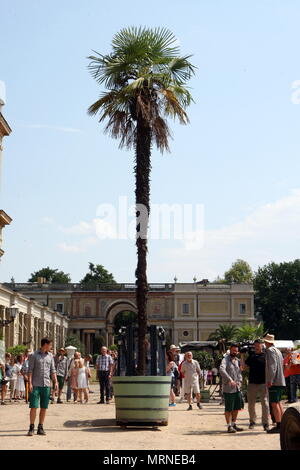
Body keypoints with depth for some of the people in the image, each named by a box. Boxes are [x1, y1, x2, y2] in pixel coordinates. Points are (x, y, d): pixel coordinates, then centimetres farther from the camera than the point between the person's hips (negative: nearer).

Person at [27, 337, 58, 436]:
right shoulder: (34, 355, 0)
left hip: (46, 385, 4)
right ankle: (31, 428, 2)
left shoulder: (50, 356, 13)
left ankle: (40, 427, 12)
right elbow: (30, 370, -3)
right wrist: (29, 383, -11)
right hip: (36, 385, -4)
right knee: (33, 407, -6)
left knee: (44, 407, 5)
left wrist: (56, 382, 2)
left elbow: (52, 370, 14)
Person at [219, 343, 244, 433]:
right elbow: (222, 370, -28)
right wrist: (230, 380, -35)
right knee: (229, 408, -2)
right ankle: (229, 426, 6)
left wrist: (239, 381, 3)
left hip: (237, 388, 8)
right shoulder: (225, 359, -10)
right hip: (228, 388, -8)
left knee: (237, 407, 13)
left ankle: (234, 424, 26)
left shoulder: (237, 360, 14)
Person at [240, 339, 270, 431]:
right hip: (252, 383, 3)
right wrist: (242, 356, 3)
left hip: (263, 383, -3)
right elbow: (243, 367, 10)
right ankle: (252, 421, 22)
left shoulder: (265, 355, 1)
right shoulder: (251, 355, 12)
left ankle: (265, 423, 5)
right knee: (251, 404, 7)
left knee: (265, 403, -3)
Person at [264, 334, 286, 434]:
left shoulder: (270, 350, -10)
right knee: (278, 403, 16)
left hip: (274, 382, -10)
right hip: (280, 381, 10)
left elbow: (272, 366, -20)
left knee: (274, 403, -9)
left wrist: (270, 380, -21)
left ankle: (278, 426, -10)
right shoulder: (278, 351, 19)